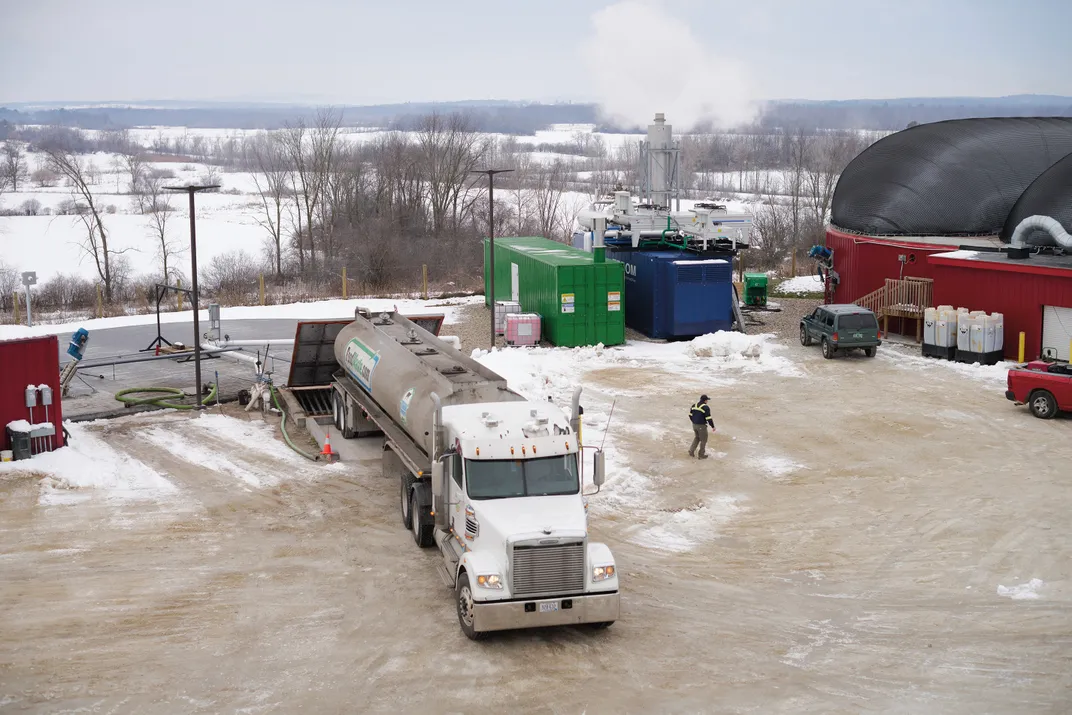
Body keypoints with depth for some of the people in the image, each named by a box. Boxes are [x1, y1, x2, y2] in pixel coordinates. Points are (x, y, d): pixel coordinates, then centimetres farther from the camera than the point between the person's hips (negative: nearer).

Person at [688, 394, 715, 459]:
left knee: (697, 438, 27)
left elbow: (690, 415, 10)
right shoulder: (706, 407, -18)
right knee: (703, 440, 11)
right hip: (701, 426, -7)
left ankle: (691, 451, 18)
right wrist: (713, 426, -7)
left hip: (694, 425, 7)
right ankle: (701, 455, 20)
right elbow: (709, 418, -19)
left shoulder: (694, 405, 3)